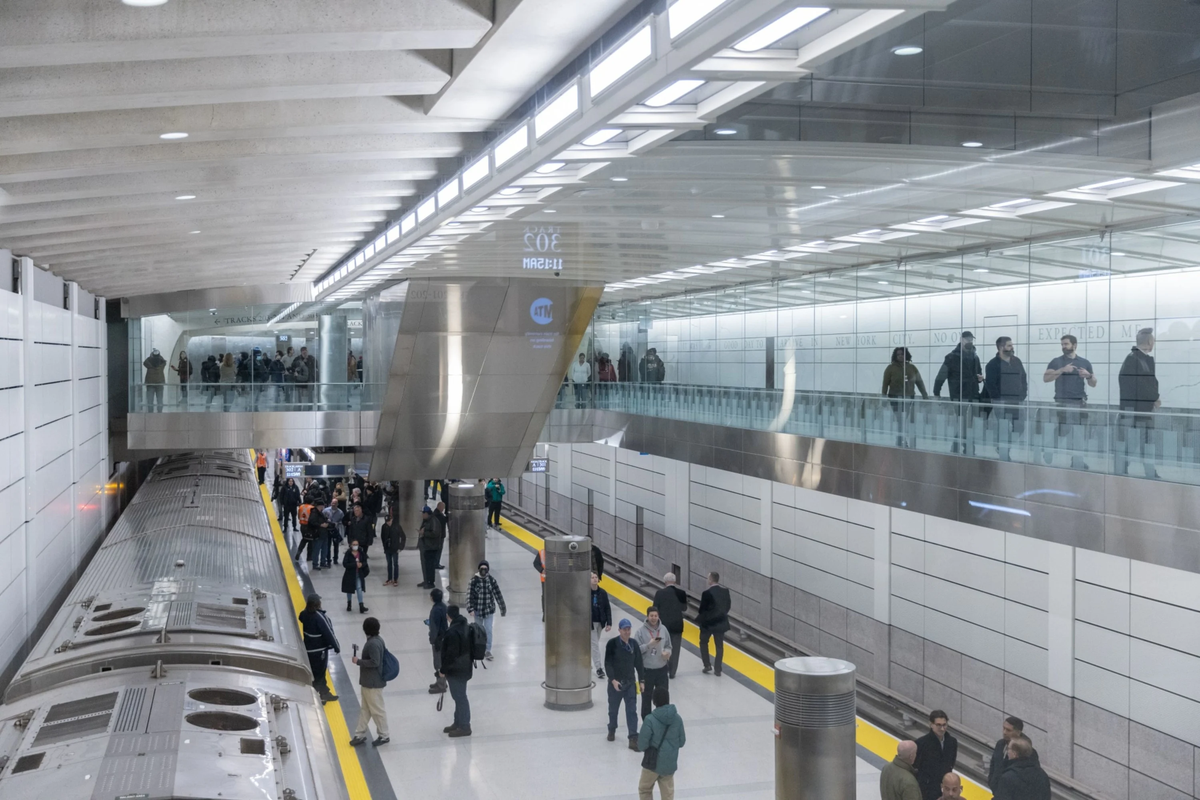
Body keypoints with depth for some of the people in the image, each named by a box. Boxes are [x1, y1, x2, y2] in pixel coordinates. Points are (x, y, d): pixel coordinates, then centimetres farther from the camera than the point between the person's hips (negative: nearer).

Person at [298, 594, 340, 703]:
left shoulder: (305, 614, -4)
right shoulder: (319, 617, -27)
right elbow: (328, 633, -22)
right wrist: (336, 646, -13)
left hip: (309, 647, 8)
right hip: (319, 649, -8)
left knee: (320, 672, 20)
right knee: (318, 673, 4)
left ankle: (325, 693, 32)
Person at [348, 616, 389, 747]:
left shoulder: (373, 644, -26)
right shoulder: (377, 640, 6)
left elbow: (374, 662, -28)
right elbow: (378, 656, 17)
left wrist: (358, 661, -19)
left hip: (373, 683, -10)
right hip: (368, 681, 10)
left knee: (377, 710, 4)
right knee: (365, 709, 17)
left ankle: (384, 736, 16)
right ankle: (360, 734, 26)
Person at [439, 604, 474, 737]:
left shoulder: (453, 632, -26)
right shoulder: (465, 627, 5)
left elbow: (451, 653, -25)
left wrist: (443, 670, -14)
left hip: (456, 670, -10)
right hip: (464, 667, 10)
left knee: (460, 697, 0)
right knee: (459, 696, 19)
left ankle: (464, 726, 9)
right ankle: (458, 723, 31)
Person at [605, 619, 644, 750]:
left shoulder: (634, 644, 1)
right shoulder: (612, 644, -11)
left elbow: (638, 663, 8)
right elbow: (608, 663, -12)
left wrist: (641, 680, 7)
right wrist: (613, 680, -19)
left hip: (630, 682, 2)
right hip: (615, 682, -2)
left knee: (632, 711, -3)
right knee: (613, 708, 16)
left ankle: (633, 739, -4)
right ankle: (612, 730, 39)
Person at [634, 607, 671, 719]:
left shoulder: (663, 629, 0)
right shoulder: (641, 631, -10)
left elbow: (668, 646, 10)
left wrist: (667, 652, -12)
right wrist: (649, 645, -24)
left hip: (662, 669, 2)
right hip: (646, 670, -2)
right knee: (646, 698, 10)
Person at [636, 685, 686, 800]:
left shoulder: (650, 719, -21)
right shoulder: (677, 718, -7)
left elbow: (642, 745, -16)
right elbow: (682, 742, 3)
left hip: (653, 762, -4)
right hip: (670, 763, 4)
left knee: (644, 789, 19)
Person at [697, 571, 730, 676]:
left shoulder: (707, 593, -19)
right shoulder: (725, 591, -2)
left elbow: (703, 608, -13)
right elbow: (727, 606, 6)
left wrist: (699, 619, 5)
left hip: (708, 621, -4)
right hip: (721, 621, 4)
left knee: (703, 642, 17)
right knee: (719, 645, 9)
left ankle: (707, 665, 13)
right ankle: (718, 669, 11)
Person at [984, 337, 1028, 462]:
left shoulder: (1016, 361, 13)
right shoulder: (993, 364, -6)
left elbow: (1024, 379, 19)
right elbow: (990, 385, -10)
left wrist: (1023, 395, 8)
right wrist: (999, 399, -13)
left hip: (1017, 401, 6)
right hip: (1002, 402, -6)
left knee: (1019, 429, 4)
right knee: (1003, 430, -8)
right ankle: (1004, 456, -4)